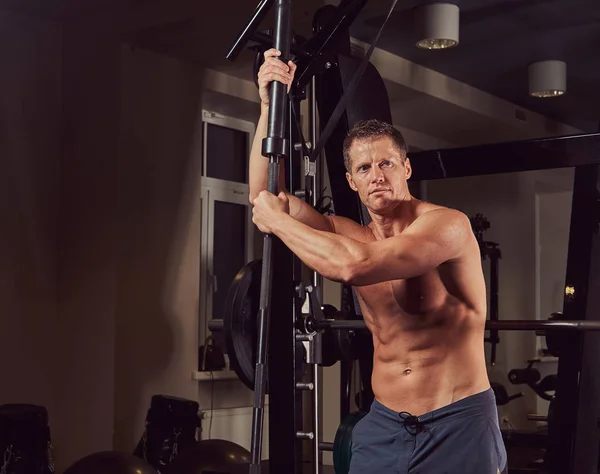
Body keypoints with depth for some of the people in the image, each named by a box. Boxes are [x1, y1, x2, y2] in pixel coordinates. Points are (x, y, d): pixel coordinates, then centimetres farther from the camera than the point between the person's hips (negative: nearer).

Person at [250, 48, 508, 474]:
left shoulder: (448, 224, -14)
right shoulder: (354, 237, 5)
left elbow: (352, 266, -28)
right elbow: (265, 195, 1)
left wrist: (277, 220, -15)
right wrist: (270, 105, -5)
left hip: (458, 423, -5)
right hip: (384, 424, 5)